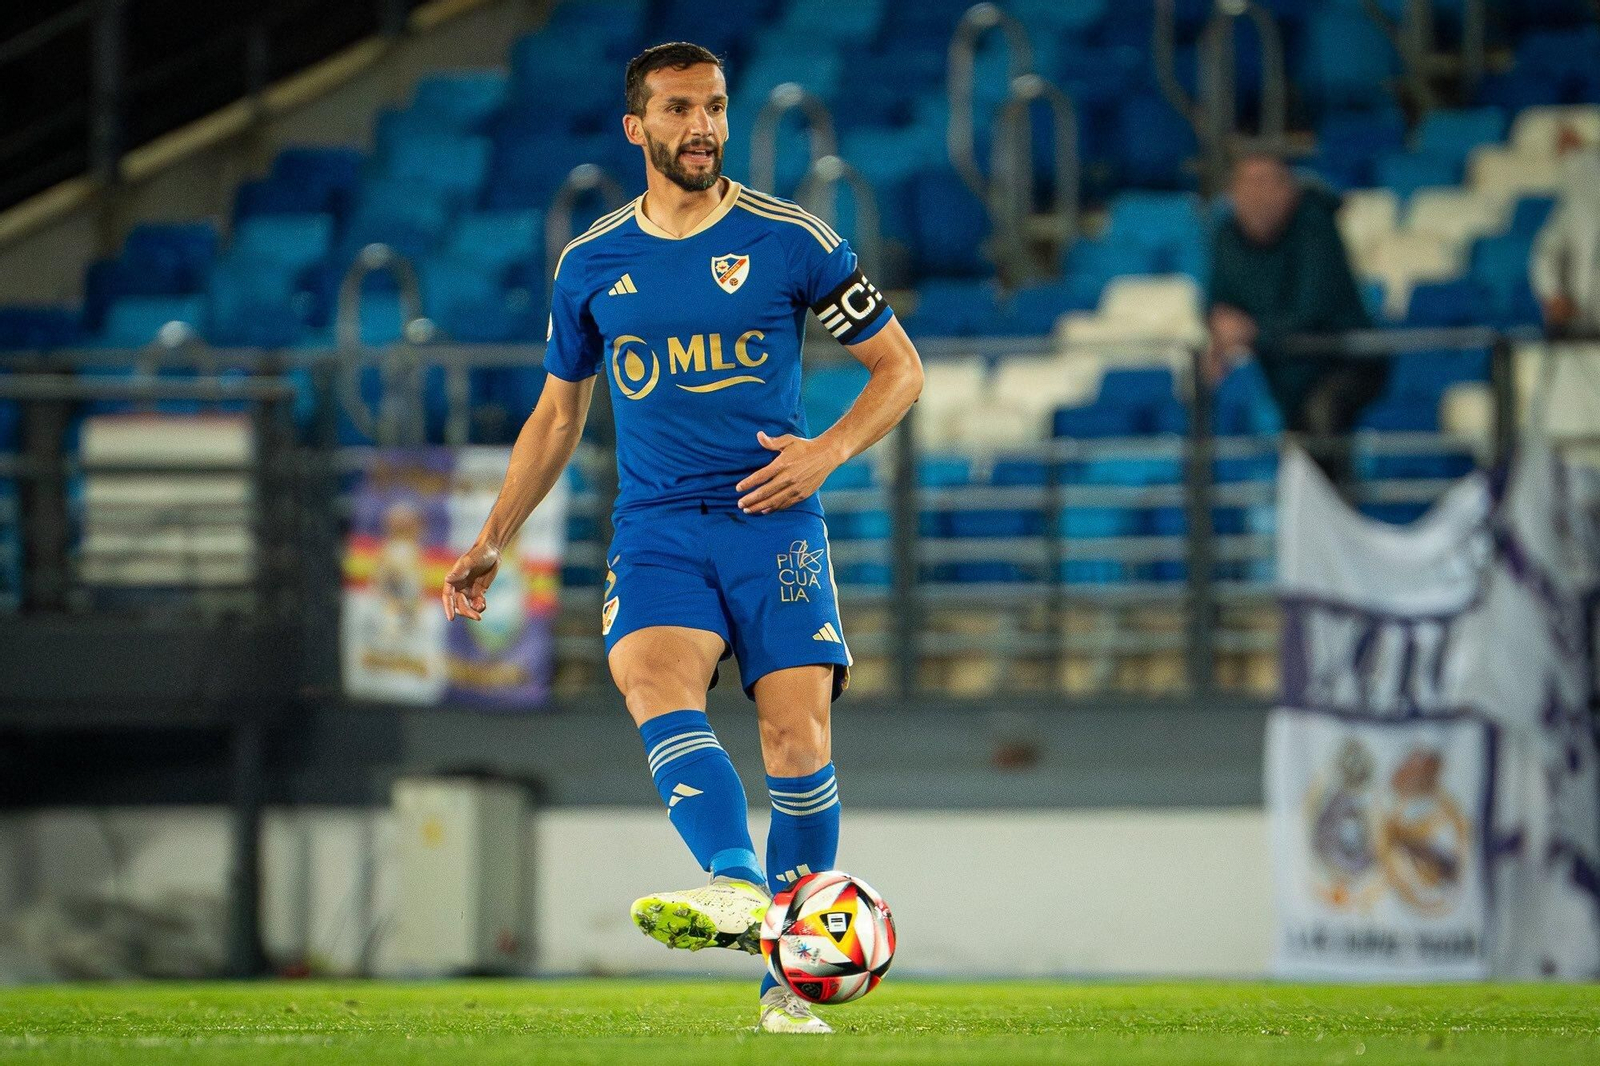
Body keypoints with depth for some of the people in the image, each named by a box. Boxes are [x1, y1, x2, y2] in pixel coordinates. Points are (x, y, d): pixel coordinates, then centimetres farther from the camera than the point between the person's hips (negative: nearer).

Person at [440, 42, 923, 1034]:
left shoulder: (791, 240, 2)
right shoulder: (592, 265, 11)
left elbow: (900, 367, 8)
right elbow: (558, 412, 23)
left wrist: (831, 450, -8)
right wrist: (494, 540, 19)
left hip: (773, 519, -1)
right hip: (656, 531, 1)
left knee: (798, 737, -12)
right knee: (656, 685, -27)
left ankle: (790, 972, -1)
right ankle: (735, 888, -47)